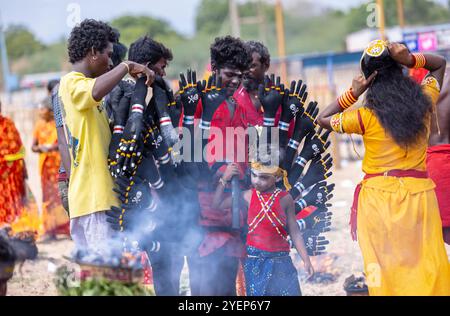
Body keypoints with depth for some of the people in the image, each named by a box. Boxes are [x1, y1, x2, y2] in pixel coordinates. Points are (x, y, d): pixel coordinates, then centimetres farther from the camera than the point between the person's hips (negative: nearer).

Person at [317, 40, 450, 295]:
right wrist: (411, 59, -2)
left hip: (380, 195, -2)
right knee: (425, 265, 7)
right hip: (420, 192, 2)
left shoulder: (366, 117, -9)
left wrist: (353, 93, 0)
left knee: (385, 267, 6)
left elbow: (323, 119, 6)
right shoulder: (424, 104, -1)